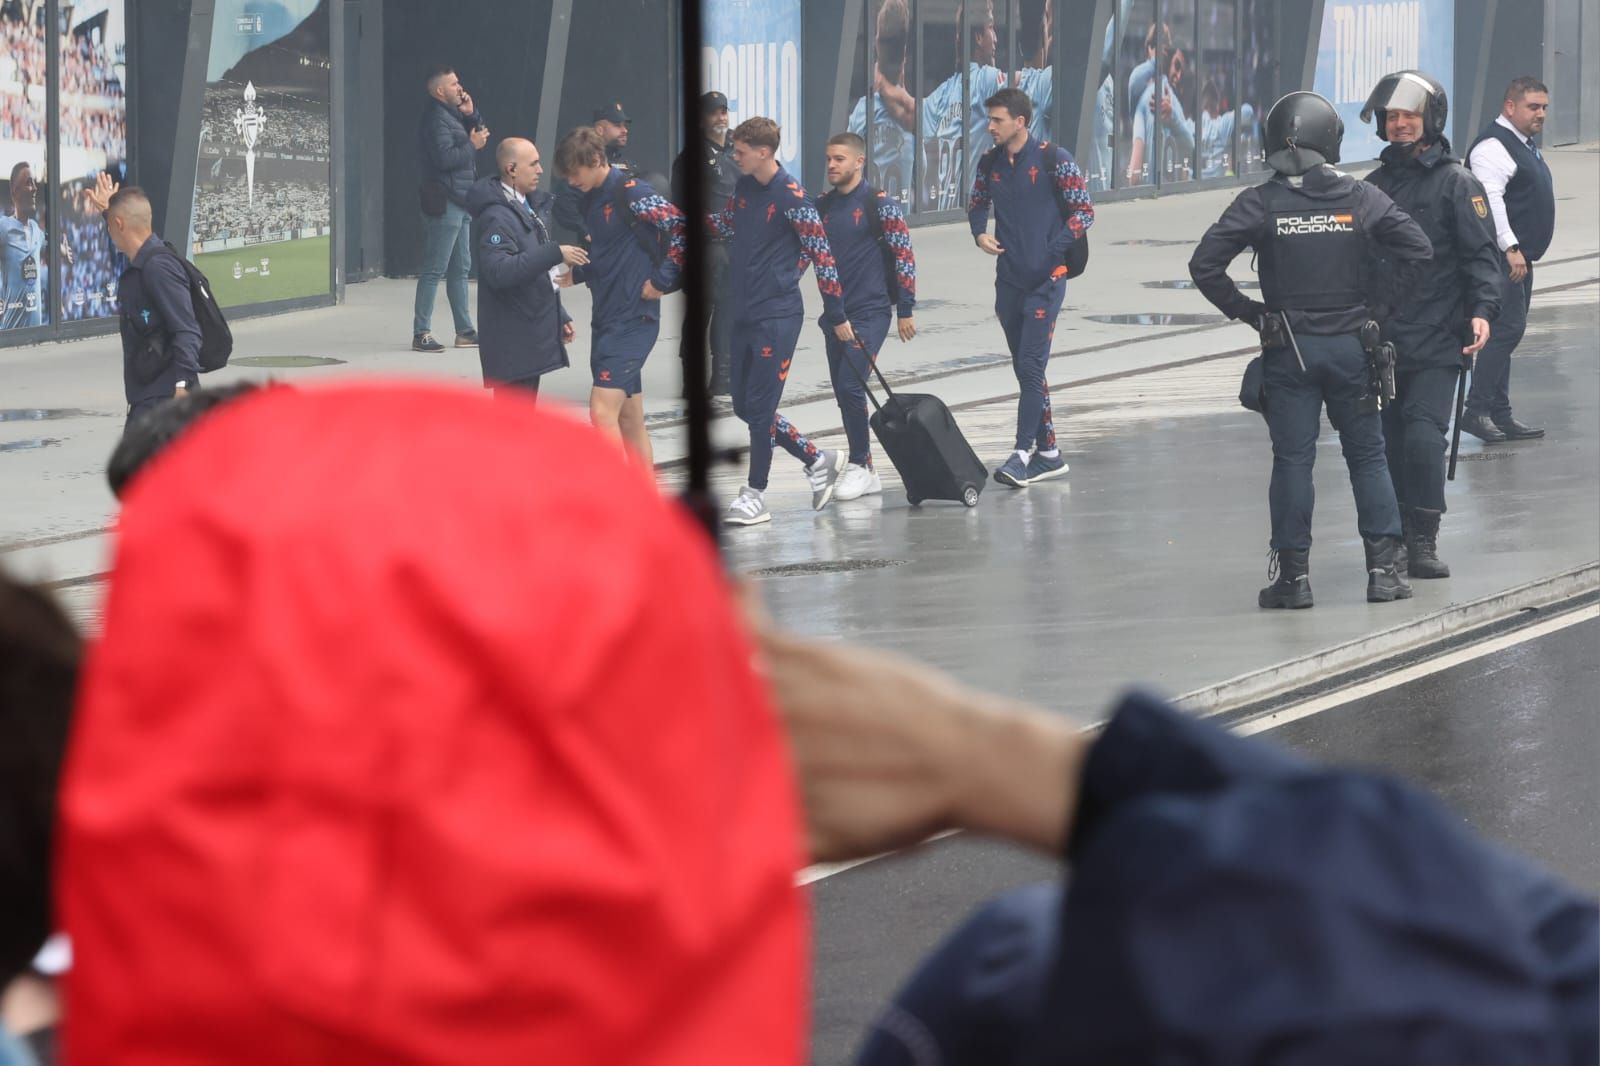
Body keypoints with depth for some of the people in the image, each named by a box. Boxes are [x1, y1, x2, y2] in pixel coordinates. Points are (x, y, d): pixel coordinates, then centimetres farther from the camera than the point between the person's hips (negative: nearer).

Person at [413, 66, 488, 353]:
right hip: (444, 203, -10)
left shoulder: (452, 114, 18)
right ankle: (421, 333, -8)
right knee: (434, 269, -9)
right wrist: (472, 145, -11)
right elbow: (445, 157, -24)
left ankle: (464, 330, 20)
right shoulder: (435, 118, -13)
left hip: (461, 202, 10)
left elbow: (482, 134, 19)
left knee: (460, 269, 14)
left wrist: (471, 115, 4)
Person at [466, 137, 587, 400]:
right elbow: (499, 271, -31)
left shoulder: (527, 208, 17)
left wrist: (560, 317, 23)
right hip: (511, 342, -10)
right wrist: (555, 254, -31)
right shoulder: (496, 217, -17)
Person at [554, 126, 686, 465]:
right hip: (607, 317, 10)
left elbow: (681, 229, -19)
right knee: (629, 417, 12)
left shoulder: (630, 193, -13)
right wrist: (576, 275, 7)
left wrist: (662, 281, -16)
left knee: (602, 412, -16)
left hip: (633, 319, -10)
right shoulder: (592, 198, 13)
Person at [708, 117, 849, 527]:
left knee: (760, 407, -4)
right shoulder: (744, 186, 8)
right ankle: (818, 461, 25)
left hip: (777, 316, -8)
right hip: (744, 315, 8)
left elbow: (821, 254, -13)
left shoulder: (791, 197, -15)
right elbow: (725, 225, 27)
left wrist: (837, 315, -11)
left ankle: (755, 495, 6)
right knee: (745, 406, 12)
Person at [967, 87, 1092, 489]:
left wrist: (1054, 251, -17)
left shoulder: (1054, 160, -9)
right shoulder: (991, 163, 8)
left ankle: (1022, 454, -16)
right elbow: (976, 204, 23)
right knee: (1025, 369, 9)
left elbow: (1084, 212, -6)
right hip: (1009, 279, 6)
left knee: (1031, 364, -13)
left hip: (1045, 279, -6)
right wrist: (980, 234, 1)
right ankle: (1048, 452, 17)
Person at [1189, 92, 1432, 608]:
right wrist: (1382, 307, 3)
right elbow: (1419, 250, -5)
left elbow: (1204, 265, -10)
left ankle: (1293, 572, 2)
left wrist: (1248, 312, 0)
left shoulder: (1260, 204, -6)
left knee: (1292, 458, 3)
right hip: (1351, 345, 1)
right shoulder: (1361, 198, -2)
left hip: (1288, 350, -1)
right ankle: (1383, 566, 6)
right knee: (1367, 454, 9)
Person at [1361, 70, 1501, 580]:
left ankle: (1423, 539, -8)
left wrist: (1482, 310, -18)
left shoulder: (1456, 183, 0)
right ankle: (1398, 539, 13)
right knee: (1390, 440, 5)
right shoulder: (1374, 185, 15)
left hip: (1435, 343, -5)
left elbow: (1481, 252, -5)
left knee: (1424, 434, -15)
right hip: (1380, 339, 5)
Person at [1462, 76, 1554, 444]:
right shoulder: (1493, 147, -14)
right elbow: (1490, 199, -24)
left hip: (1519, 256, 11)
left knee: (1507, 332, 11)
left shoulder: (1523, 144, 20)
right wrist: (1511, 248, -28)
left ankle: (1500, 415, 14)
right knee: (1507, 328, -15)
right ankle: (1476, 410, -15)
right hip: (1503, 258, -11)